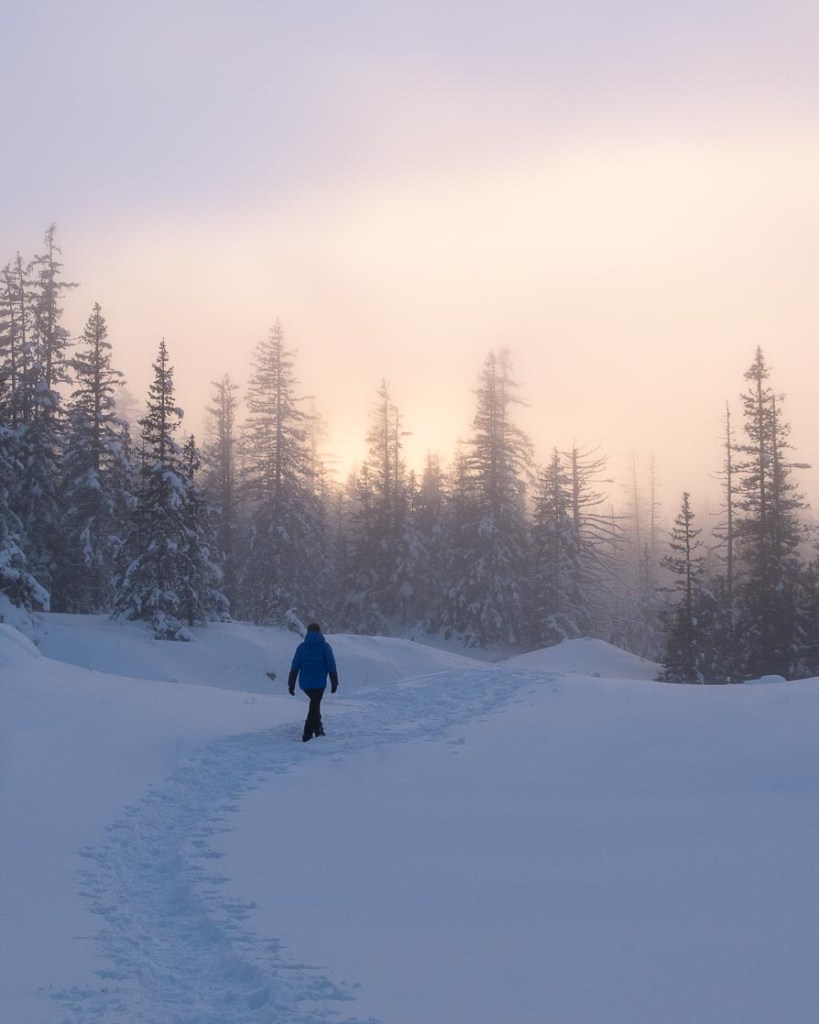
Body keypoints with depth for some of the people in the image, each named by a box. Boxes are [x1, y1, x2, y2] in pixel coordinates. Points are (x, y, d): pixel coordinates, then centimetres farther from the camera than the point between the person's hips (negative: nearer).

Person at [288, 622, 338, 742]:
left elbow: (294, 667, 2)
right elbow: (331, 667, -4)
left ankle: (317, 727, 20)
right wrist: (334, 683, 3)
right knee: (314, 707, 3)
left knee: (314, 703, 26)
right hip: (319, 683, -3)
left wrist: (291, 684, 4)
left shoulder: (302, 647, 5)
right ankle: (307, 735, -1)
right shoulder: (325, 646, -2)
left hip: (305, 683, 3)